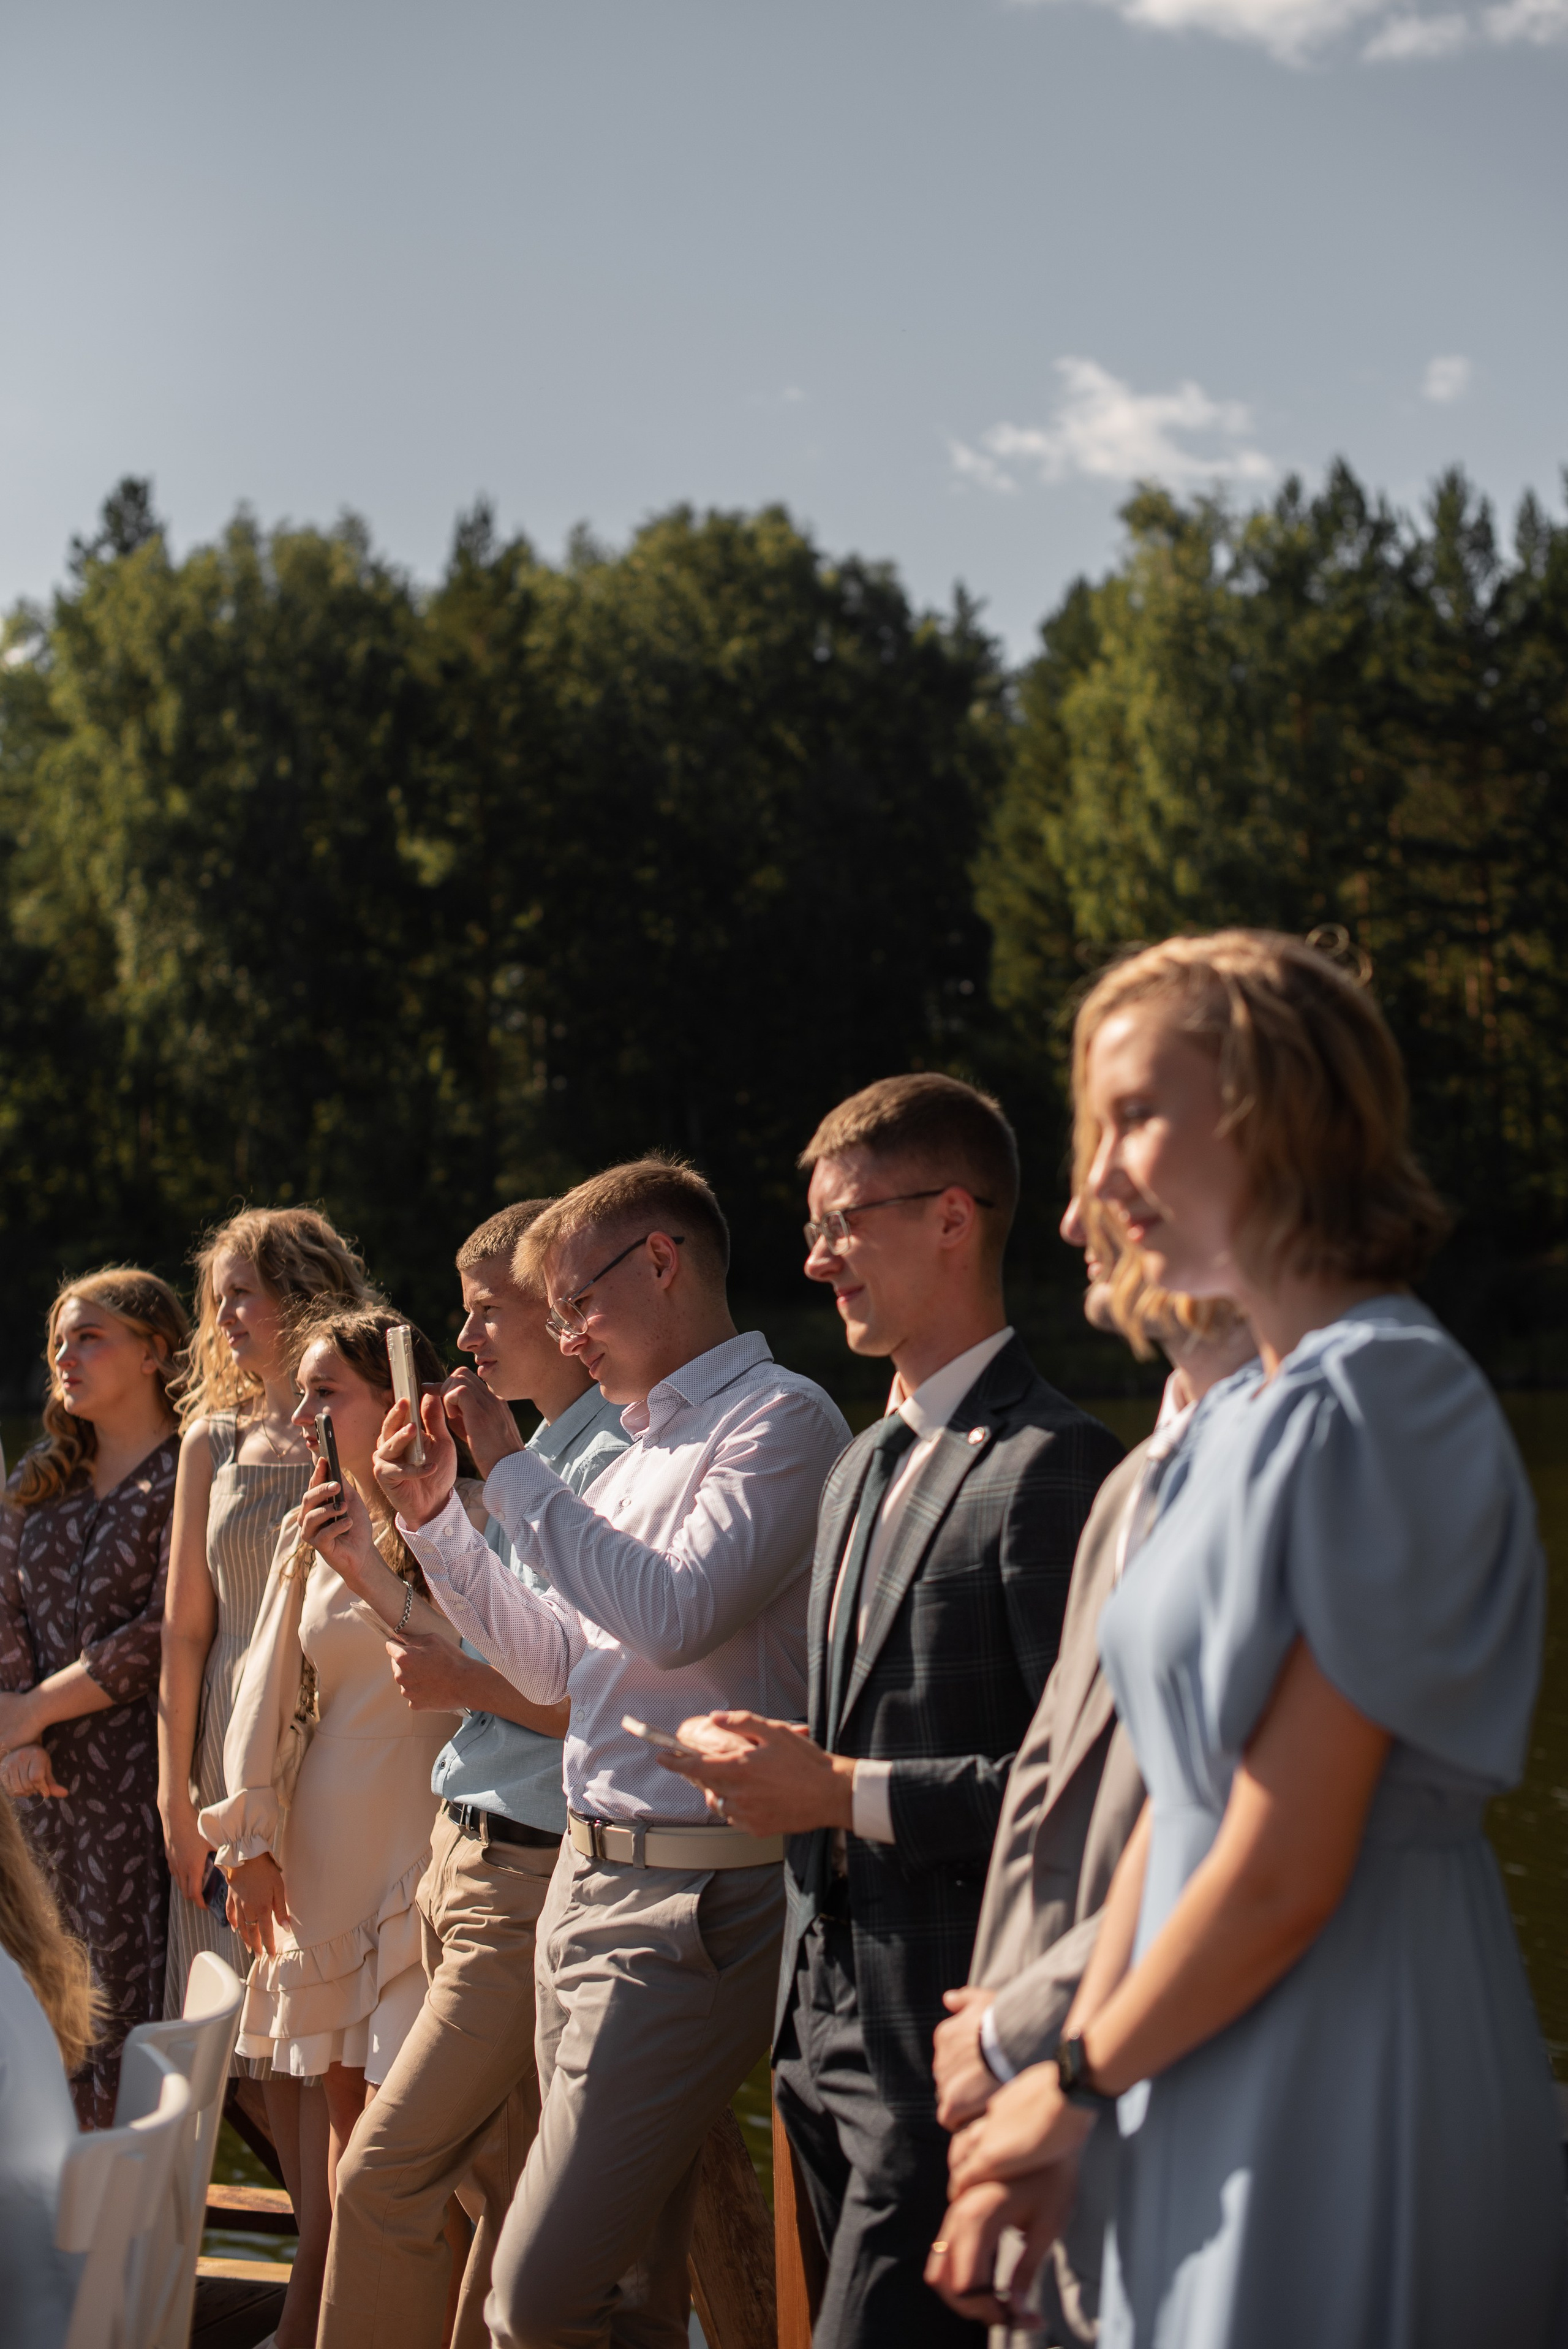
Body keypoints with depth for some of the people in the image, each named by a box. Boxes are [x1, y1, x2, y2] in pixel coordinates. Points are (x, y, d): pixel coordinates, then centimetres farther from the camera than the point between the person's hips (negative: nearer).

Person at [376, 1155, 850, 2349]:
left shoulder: (778, 1419, -9)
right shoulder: (641, 1441, 19)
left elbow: (673, 1616, -22)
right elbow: (558, 1666, 25)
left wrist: (515, 1469, -13)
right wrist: (433, 1514, 17)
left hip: (690, 1902, -9)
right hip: (588, 1879, 9)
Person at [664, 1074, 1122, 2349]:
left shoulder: (1051, 1464, -14)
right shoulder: (864, 1467, 16)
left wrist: (845, 1794, -18)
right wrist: (778, 1764, 2)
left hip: (948, 2038, -9)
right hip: (835, 2016, 9)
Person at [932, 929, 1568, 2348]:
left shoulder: (1371, 1404, -18)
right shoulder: (1249, 1416, 11)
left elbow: (1281, 1875, -20)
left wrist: (1074, 2084, -6)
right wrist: (1051, 2139, 7)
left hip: (1345, 2106, -8)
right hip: (1224, 2102, 8)